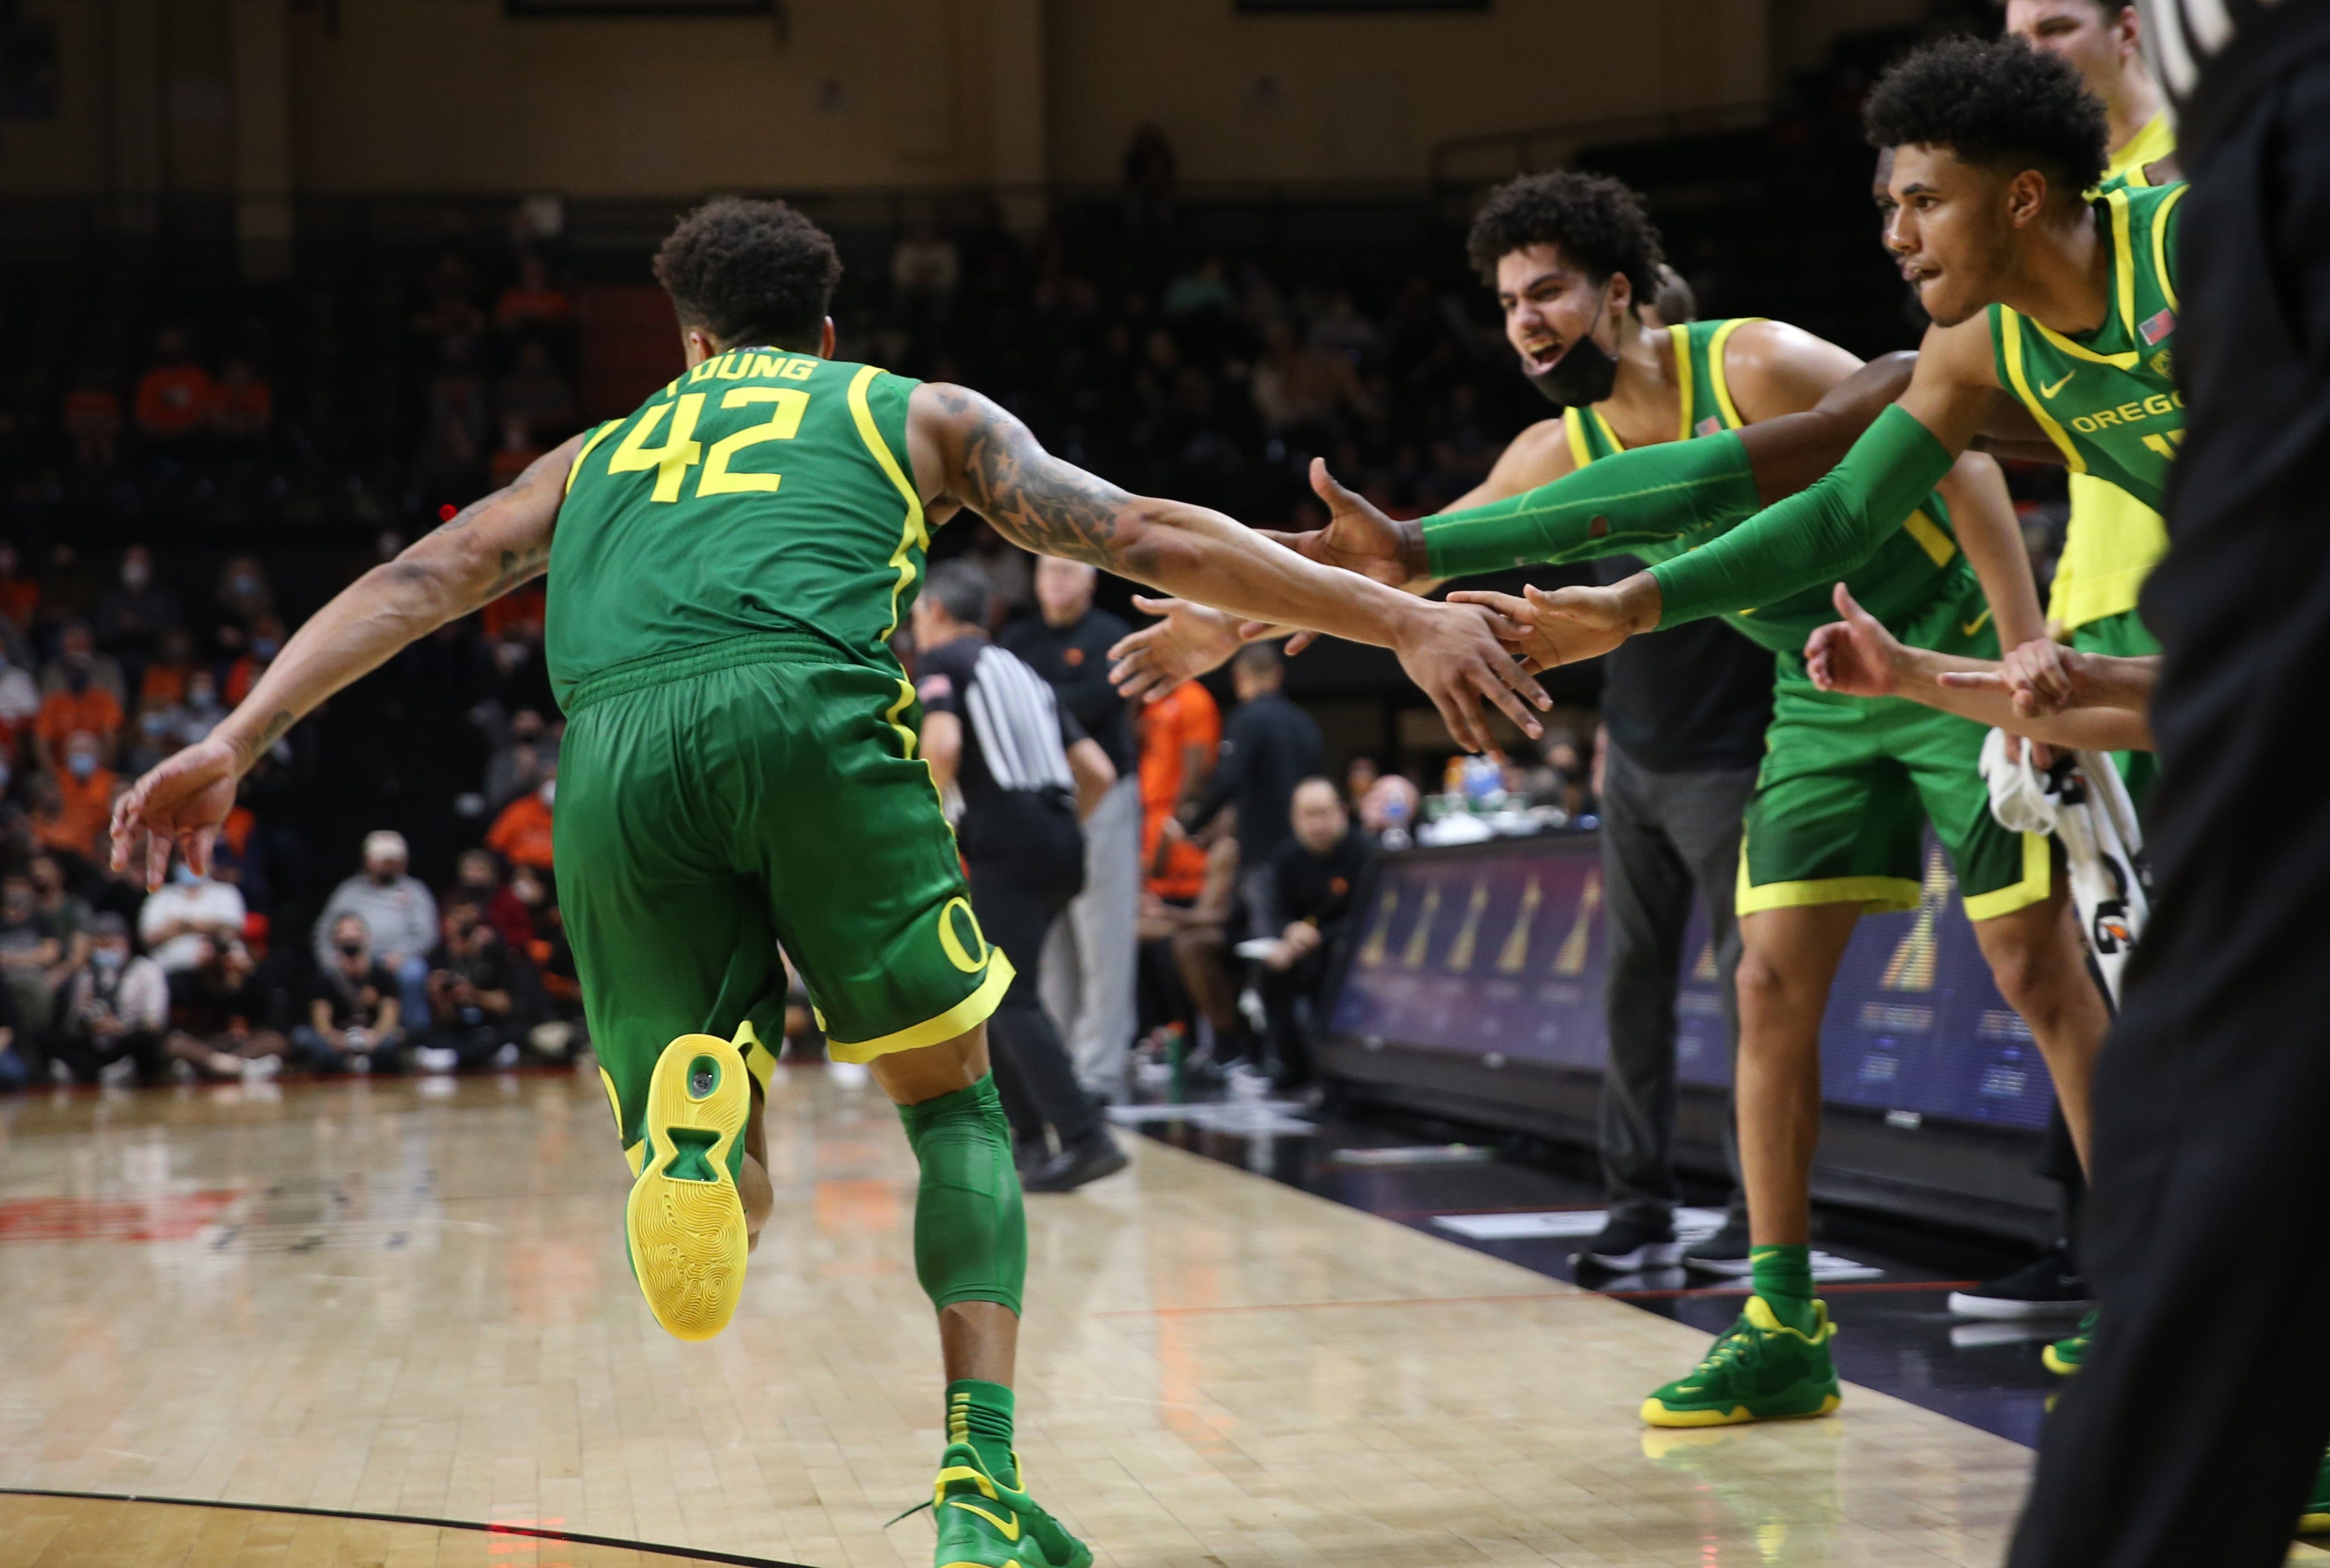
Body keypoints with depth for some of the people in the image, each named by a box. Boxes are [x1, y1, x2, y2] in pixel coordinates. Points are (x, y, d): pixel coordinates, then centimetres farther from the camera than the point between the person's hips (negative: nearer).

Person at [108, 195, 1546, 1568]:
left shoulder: (603, 451, 37)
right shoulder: (915, 411, 31)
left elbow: (419, 582, 26)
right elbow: (1151, 538, 23)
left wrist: (236, 746, 21)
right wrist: (1403, 621, 24)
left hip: (616, 748, 2)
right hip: (812, 710, -2)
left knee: (720, 1207, 12)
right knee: (953, 1100, 16)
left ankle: (696, 1112, -25)